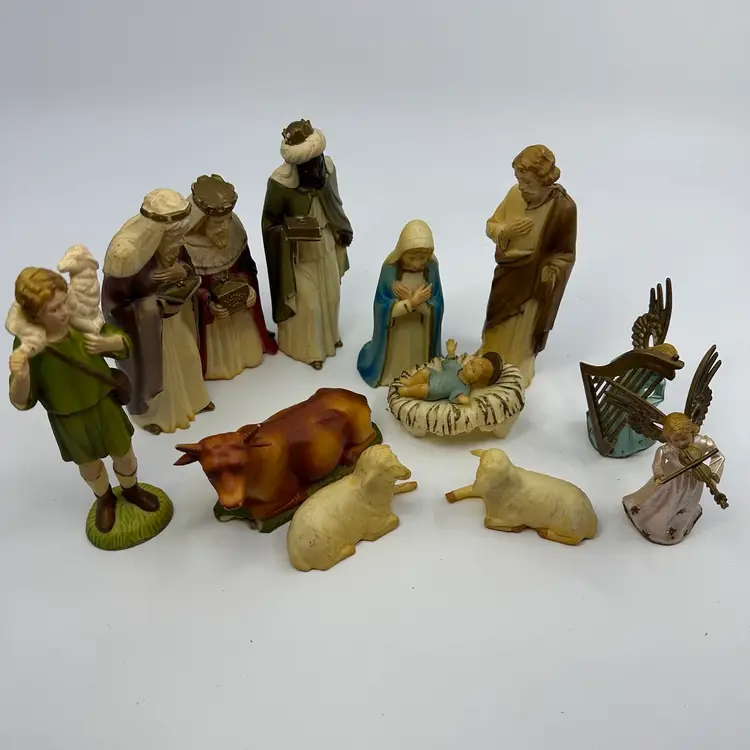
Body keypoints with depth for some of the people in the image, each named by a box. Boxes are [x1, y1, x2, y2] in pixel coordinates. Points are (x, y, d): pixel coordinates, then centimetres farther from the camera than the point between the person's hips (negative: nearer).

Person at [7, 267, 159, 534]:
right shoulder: (27, 346, -24)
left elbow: (125, 343, -7)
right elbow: (22, 401, -20)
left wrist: (107, 343, -29)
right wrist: (20, 377, -41)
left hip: (104, 406, 2)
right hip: (69, 420, -1)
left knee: (124, 454, 21)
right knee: (89, 465, 23)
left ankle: (131, 489, 54)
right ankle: (105, 499, 55)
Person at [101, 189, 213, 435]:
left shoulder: (173, 238, -17)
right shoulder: (125, 253, -34)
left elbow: (188, 264, 2)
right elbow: (113, 305, -24)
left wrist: (183, 271, -22)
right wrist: (156, 304, -30)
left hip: (176, 313, 6)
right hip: (142, 324, -6)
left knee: (186, 357, 25)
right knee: (151, 369, 18)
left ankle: (191, 398, 55)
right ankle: (151, 413, 48)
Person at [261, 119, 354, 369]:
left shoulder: (327, 167, -15)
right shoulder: (279, 183, -29)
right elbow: (269, 223, -15)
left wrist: (344, 230, 12)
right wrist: (290, 234, -30)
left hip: (327, 245, 5)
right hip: (299, 253, -5)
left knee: (330, 294, 22)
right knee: (306, 301, 9)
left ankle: (329, 335, 49)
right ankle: (308, 348, 33)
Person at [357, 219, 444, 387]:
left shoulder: (431, 268, -16)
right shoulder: (390, 268, -21)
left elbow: (436, 307, -15)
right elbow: (382, 307, -19)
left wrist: (413, 300, -29)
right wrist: (412, 303, -28)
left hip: (421, 334, 1)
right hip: (395, 333, -1)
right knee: (393, 365, 20)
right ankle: (390, 374, 50)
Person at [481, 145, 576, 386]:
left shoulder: (563, 207, -23)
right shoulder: (515, 193, -10)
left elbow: (565, 256, -13)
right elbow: (491, 225, 3)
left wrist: (544, 281, -18)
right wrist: (505, 231, -19)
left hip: (532, 283, -5)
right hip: (506, 274, 5)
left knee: (520, 334, 14)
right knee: (497, 325, 24)